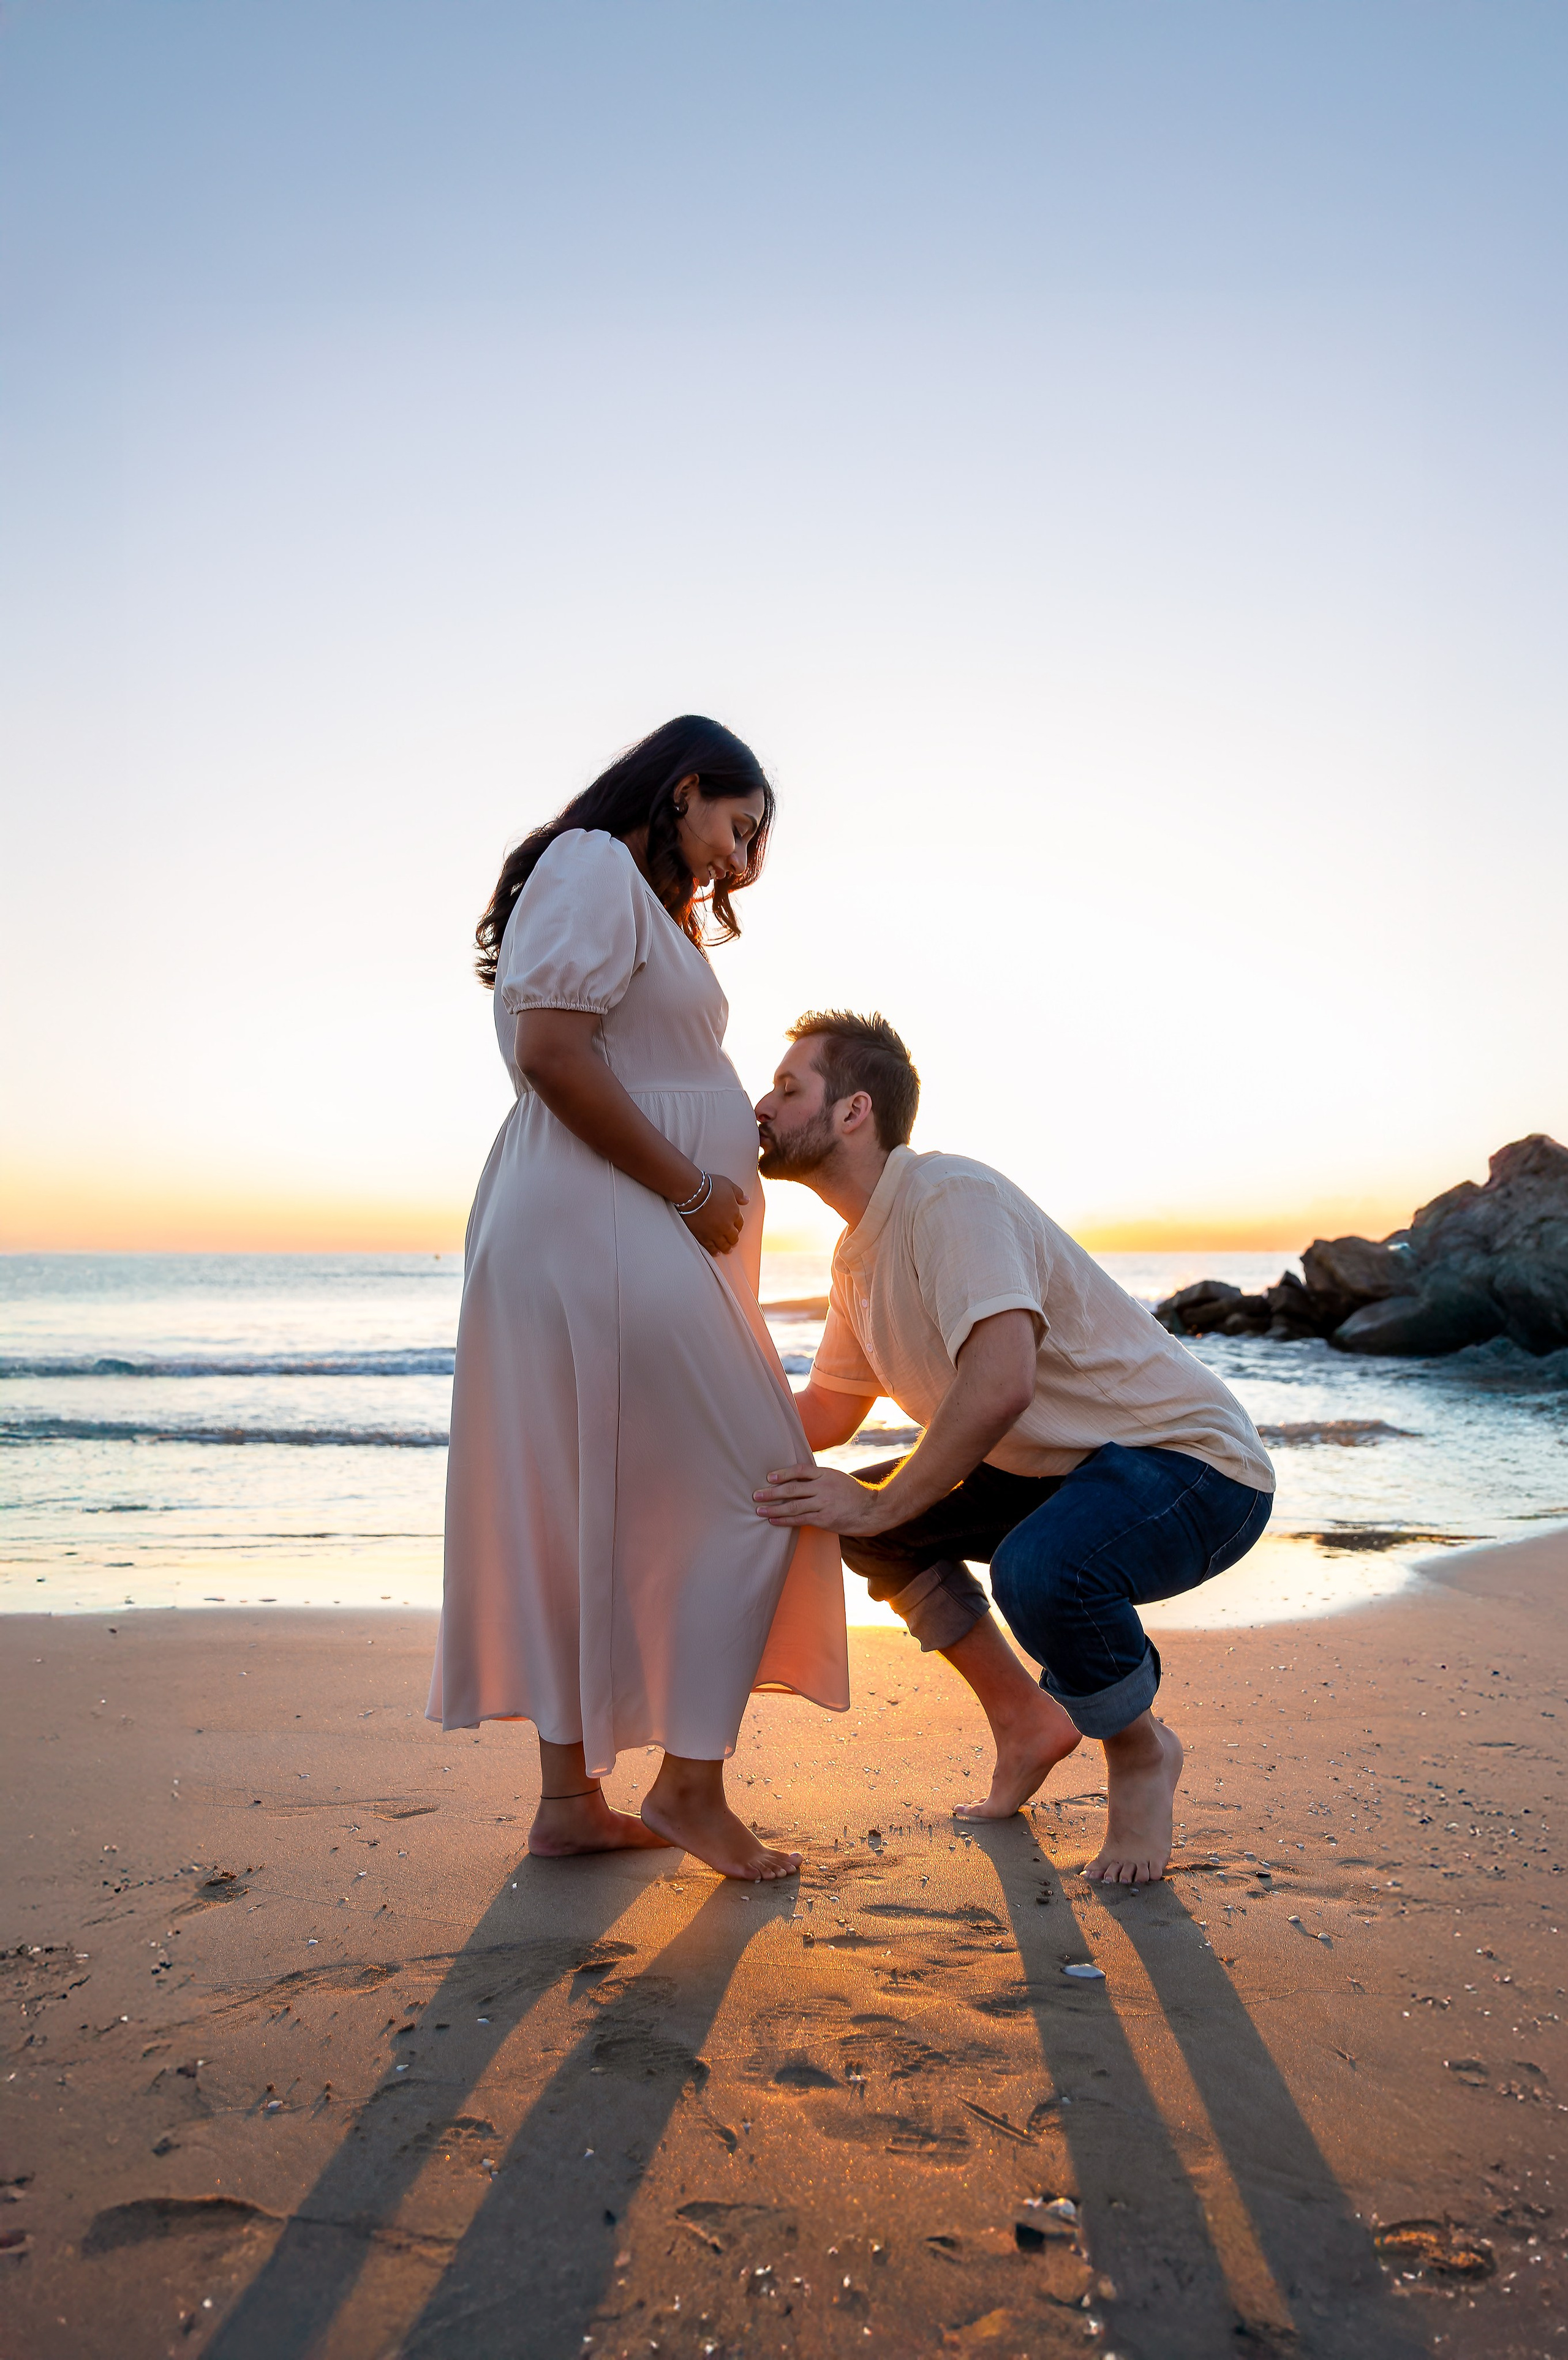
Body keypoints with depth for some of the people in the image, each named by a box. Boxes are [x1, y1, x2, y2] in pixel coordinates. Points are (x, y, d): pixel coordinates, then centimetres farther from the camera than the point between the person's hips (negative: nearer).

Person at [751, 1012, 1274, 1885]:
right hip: (1066, 1468, 9)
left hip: (1195, 1462, -9)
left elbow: (1001, 1383, -36)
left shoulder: (947, 1197, -23)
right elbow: (826, 1415, 14)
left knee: (1040, 1568, -36)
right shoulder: (858, 1254, 7)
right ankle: (1026, 1717, 15)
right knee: (857, 1517, 4)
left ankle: (1140, 1749, -3)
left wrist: (883, 1503, -27)